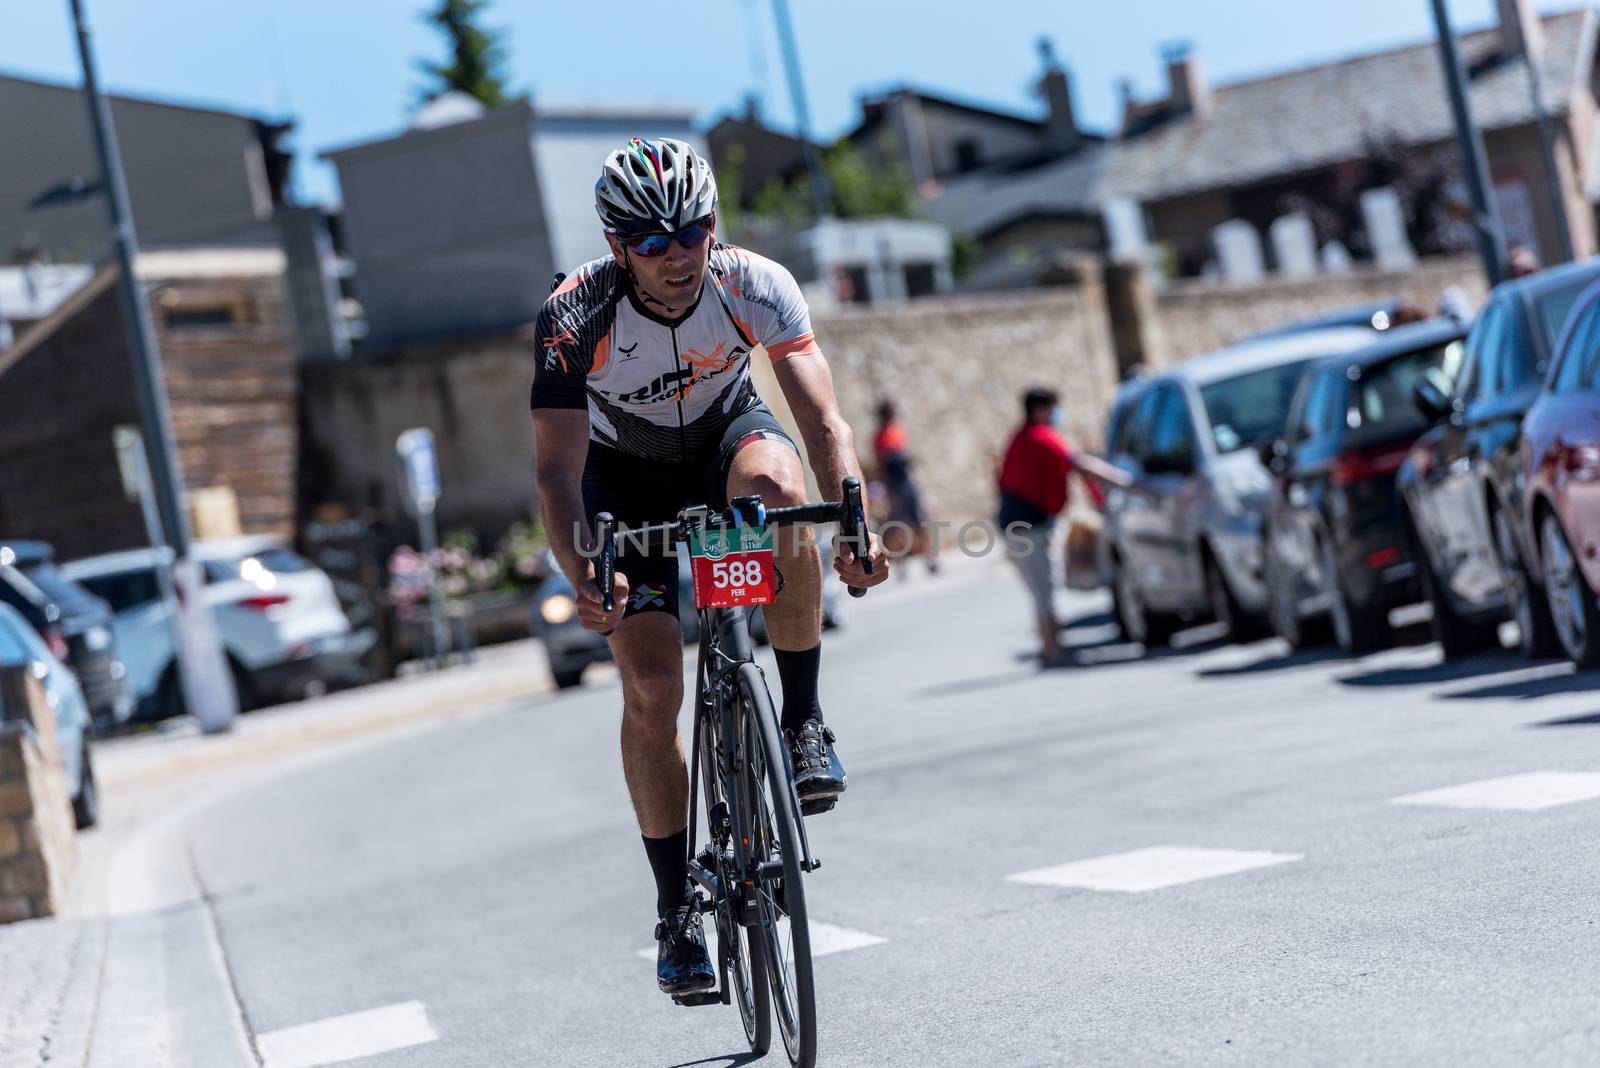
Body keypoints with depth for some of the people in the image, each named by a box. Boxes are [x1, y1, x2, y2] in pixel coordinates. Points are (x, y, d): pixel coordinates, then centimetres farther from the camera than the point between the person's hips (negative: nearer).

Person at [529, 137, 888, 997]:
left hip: (725, 435, 1)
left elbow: (823, 420, -31)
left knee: (778, 487, -38)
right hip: (626, 475, -1)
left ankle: (803, 720, -20)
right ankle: (675, 910, 1)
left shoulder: (756, 287, -27)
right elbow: (557, 468, -32)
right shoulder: (575, 318, -30)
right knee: (650, 687, -13)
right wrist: (583, 575, -49)